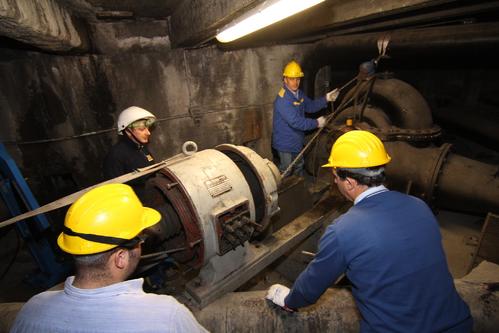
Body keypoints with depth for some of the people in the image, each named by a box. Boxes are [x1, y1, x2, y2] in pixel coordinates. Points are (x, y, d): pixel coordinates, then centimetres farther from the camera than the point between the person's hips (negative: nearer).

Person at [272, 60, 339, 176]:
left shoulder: (299, 93, 3)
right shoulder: (283, 99, -28)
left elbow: (310, 106, 14)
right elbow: (295, 122, -32)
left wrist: (326, 99, -1)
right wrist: (316, 123, -22)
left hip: (296, 140, 9)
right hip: (285, 143, -9)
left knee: (299, 166, 27)